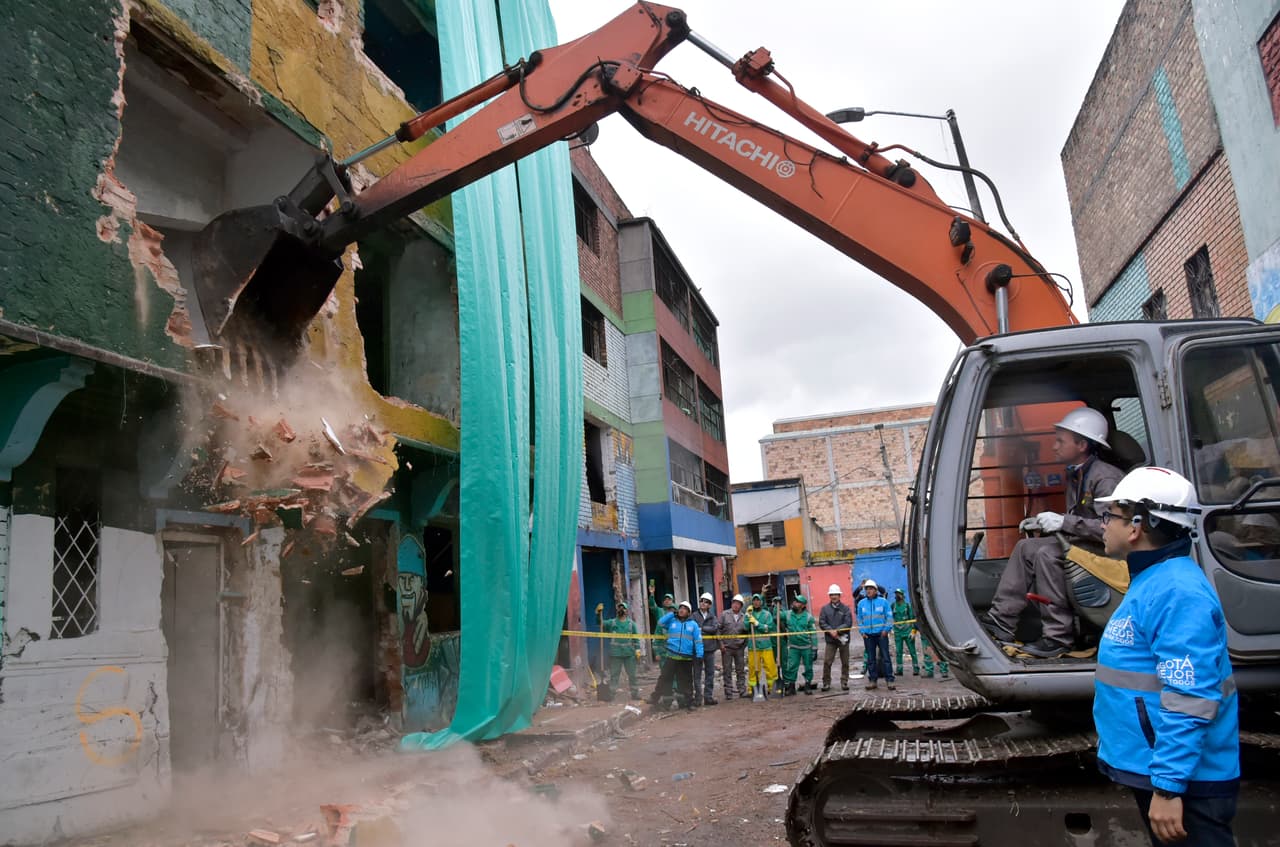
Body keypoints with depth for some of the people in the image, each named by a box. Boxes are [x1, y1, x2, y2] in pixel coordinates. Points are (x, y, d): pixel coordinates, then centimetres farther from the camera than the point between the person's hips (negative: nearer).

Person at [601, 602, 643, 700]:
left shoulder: (631, 623, 9)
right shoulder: (612, 622, 7)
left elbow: (636, 638, 8)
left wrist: (637, 649, -3)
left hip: (629, 654, 1)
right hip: (615, 654, -1)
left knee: (632, 674, 6)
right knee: (614, 675, 3)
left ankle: (635, 693, 15)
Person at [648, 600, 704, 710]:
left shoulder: (693, 624, 5)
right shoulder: (672, 621, 8)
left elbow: (698, 641, 0)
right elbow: (660, 622, -7)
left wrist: (699, 654, -10)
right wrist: (672, 614, -6)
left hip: (687, 659, 0)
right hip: (671, 657, 0)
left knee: (685, 681, 9)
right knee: (664, 678, 1)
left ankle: (688, 701, 19)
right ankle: (655, 698, 7)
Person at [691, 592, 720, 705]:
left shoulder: (712, 616, 10)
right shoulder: (694, 615, 0)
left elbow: (715, 628, -6)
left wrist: (701, 628, -11)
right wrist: (707, 630, -16)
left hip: (710, 647, 3)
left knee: (710, 673, 8)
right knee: (697, 674, 1)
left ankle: (708, 696, 16)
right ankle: (698, 697, 6)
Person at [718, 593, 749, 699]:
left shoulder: (744, 616, 6)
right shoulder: (724, 614, -1)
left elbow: (747, 631, 13)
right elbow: (719, 629, -1)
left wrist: (744, 644, 5)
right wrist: (721, 643, -7)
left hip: (739, 648, 2)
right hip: (726, 648, -2)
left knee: (741, 670, 8)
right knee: (727, 671, 2)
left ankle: (742, 691, 17)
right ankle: (728, 693, 8)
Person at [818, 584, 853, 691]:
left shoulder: (846, 609, 1)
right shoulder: (825, 609, 5)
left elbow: (848, 624, -8)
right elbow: (821, 623, -2)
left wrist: (837, 630, -18)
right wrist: (831, 631, -16)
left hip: (843, 639, 0)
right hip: (830, 639, 0)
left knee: (845, 662, 7)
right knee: (827, 662, -5)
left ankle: (844, 682, 18)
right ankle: (826, 683, 4)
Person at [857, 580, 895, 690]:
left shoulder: (883, 602, -1)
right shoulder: (861, 603, 6)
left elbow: (889, 616, 0)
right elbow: (859, 619, 13)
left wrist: (886, 629, -10)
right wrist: (862, 631, 2)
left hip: (881, 634, -3)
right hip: (868, 635, 3)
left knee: (885, 657, -4)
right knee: (871, 659, 8)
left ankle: (889, 680, 1)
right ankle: (873, 680, 15)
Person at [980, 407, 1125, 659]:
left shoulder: (1104, 478, -18)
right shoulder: (1075, 474, 13)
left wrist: (1063, 522, -29)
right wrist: (1043, 523, 7)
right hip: (1080, 543, 10)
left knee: (1046, 554, -28)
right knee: (1026, 547, 0)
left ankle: (1058, 636, -22)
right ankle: (1002, 619, -3)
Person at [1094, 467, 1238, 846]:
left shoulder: (1178, 592, -23)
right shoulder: (1152, 581, 10)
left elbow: (1191, 702, -28)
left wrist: (1168, 786, -27)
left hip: (1182, 779, -10)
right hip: (1154, 770, 10)